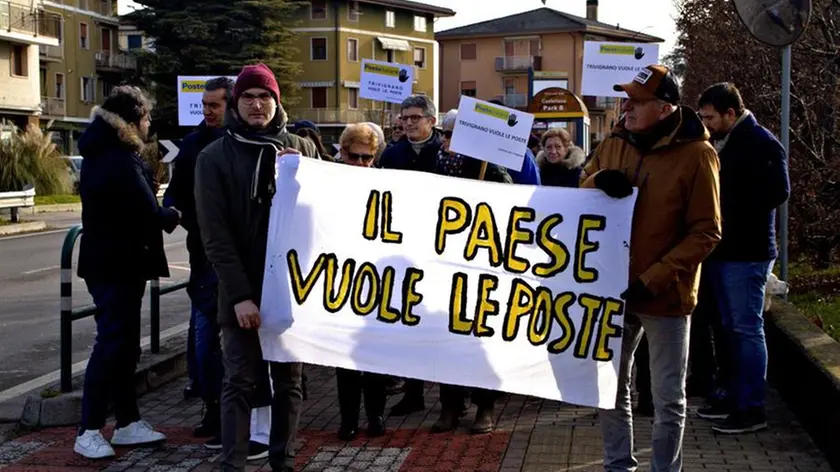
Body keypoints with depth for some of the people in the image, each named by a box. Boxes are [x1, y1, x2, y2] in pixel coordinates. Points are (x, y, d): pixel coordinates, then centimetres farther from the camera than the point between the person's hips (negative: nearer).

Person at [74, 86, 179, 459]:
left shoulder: (101, 153, 14)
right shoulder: (121, 161, -18)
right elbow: (149, 214, -21)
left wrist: (160, 215, 2)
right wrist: (173, 216, -2)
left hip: (106, 260, 10)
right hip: (119, 264, -10)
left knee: (123, 344, 13)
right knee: (112, 343, -6)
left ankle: (127, 423, 20)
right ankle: (88, 432, -2)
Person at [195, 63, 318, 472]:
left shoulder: (301, 149, 9)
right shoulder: (215, 157, 1)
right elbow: (216, 235, -5)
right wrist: (239, 294, -14)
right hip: (242, 291, -2)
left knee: (288, 380, 9)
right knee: (240, 383, -2)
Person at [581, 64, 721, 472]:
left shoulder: (696, 154, -12)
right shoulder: (614, 143, 5)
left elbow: (705, 232, -13)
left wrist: (653, 281, -20)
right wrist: (598, 182, -13)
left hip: (665, 296, -5)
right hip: (614, 289, 5)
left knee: (667, 399, 7)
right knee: (611, 386, 15)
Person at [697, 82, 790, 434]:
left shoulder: (761, 144, -12)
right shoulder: (722, 144, 14)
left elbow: (778, 192, -20)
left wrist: (734, 212, -14)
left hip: (746, 252, -9)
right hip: (723, 249, 9)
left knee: (747, 330, -4)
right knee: (732, 328, 15)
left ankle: (752, 409, 2)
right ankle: (735, 398, 24)